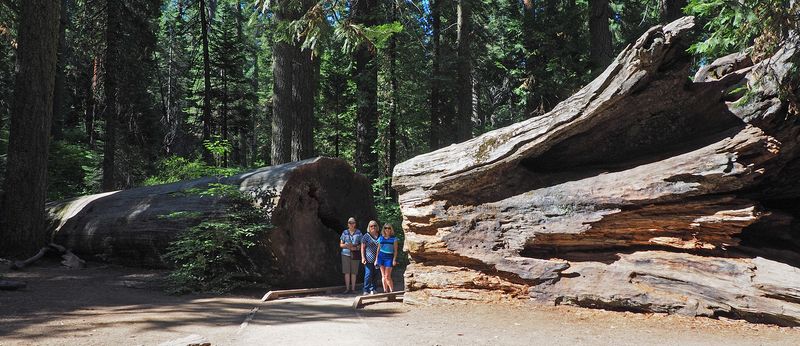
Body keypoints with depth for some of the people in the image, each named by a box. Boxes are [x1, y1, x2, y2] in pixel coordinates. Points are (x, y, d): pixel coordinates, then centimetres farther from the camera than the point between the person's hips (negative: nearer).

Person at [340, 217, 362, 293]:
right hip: (346, 253, 1)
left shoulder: (358, 232, 6)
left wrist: (356, 248, -12)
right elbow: (341, 244, 10)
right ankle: (347, 288, 4)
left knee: (353, 272, 0)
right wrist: (346, 245, -11)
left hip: (355, 254, -1)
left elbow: (362, 244, 7)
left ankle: (353, 288, 8)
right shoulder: (345, 232, 8)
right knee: (347, 272, -3)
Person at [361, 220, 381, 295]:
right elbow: (362, 247, -1)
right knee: (368, 274, -8)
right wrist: (363, 257, -10)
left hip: (377, 259, 4)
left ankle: (372, 289, 17)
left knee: (375, 275, 7)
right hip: (369, 259, -4)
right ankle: (366, 290, -3)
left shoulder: (380, 236, 12)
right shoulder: (366, 236, 1)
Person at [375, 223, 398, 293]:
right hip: (381, 256, 3)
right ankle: (385, 291, 8)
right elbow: (378, 249, 14)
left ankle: (392, 291, 0)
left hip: (389, 257, -3)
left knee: (387, 276, -9)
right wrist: (376, 259, 10)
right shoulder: (380, 238, 11)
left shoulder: (393, 239, 4)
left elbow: (395, 250, 3)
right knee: (383, 276, 3)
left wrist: (394, 259, -7)